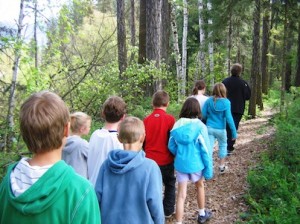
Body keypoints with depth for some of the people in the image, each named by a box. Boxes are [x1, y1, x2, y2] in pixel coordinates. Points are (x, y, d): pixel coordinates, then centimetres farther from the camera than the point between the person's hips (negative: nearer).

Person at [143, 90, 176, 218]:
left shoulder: (146, 120, -4)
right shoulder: (170, 119, -13)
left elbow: (142, 141, 5)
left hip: (150, 159, 2)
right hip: (166, 159, -2)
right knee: (170, 184, 18)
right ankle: (168, 210, 24)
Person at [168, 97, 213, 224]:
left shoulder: (177, 125, -6)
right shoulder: (200, 126, -15)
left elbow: (171, 146, 0)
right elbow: (205, 150, -13)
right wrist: (209, 169, -5)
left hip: (180, 164, 1)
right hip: (196, 164, -1)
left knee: (181, 195, 8)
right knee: (200, 186, 26)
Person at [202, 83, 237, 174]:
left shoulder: (209, 100, -6)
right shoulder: (226, 102, -13)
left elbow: (203, 115, -4)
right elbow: (228, 118, -17)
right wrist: (234, 131, -11)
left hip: (209, 128, 1)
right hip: (220, 129, -1)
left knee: (209, 148, 3)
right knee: (223, 146, 21)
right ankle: (222, 167, 32)